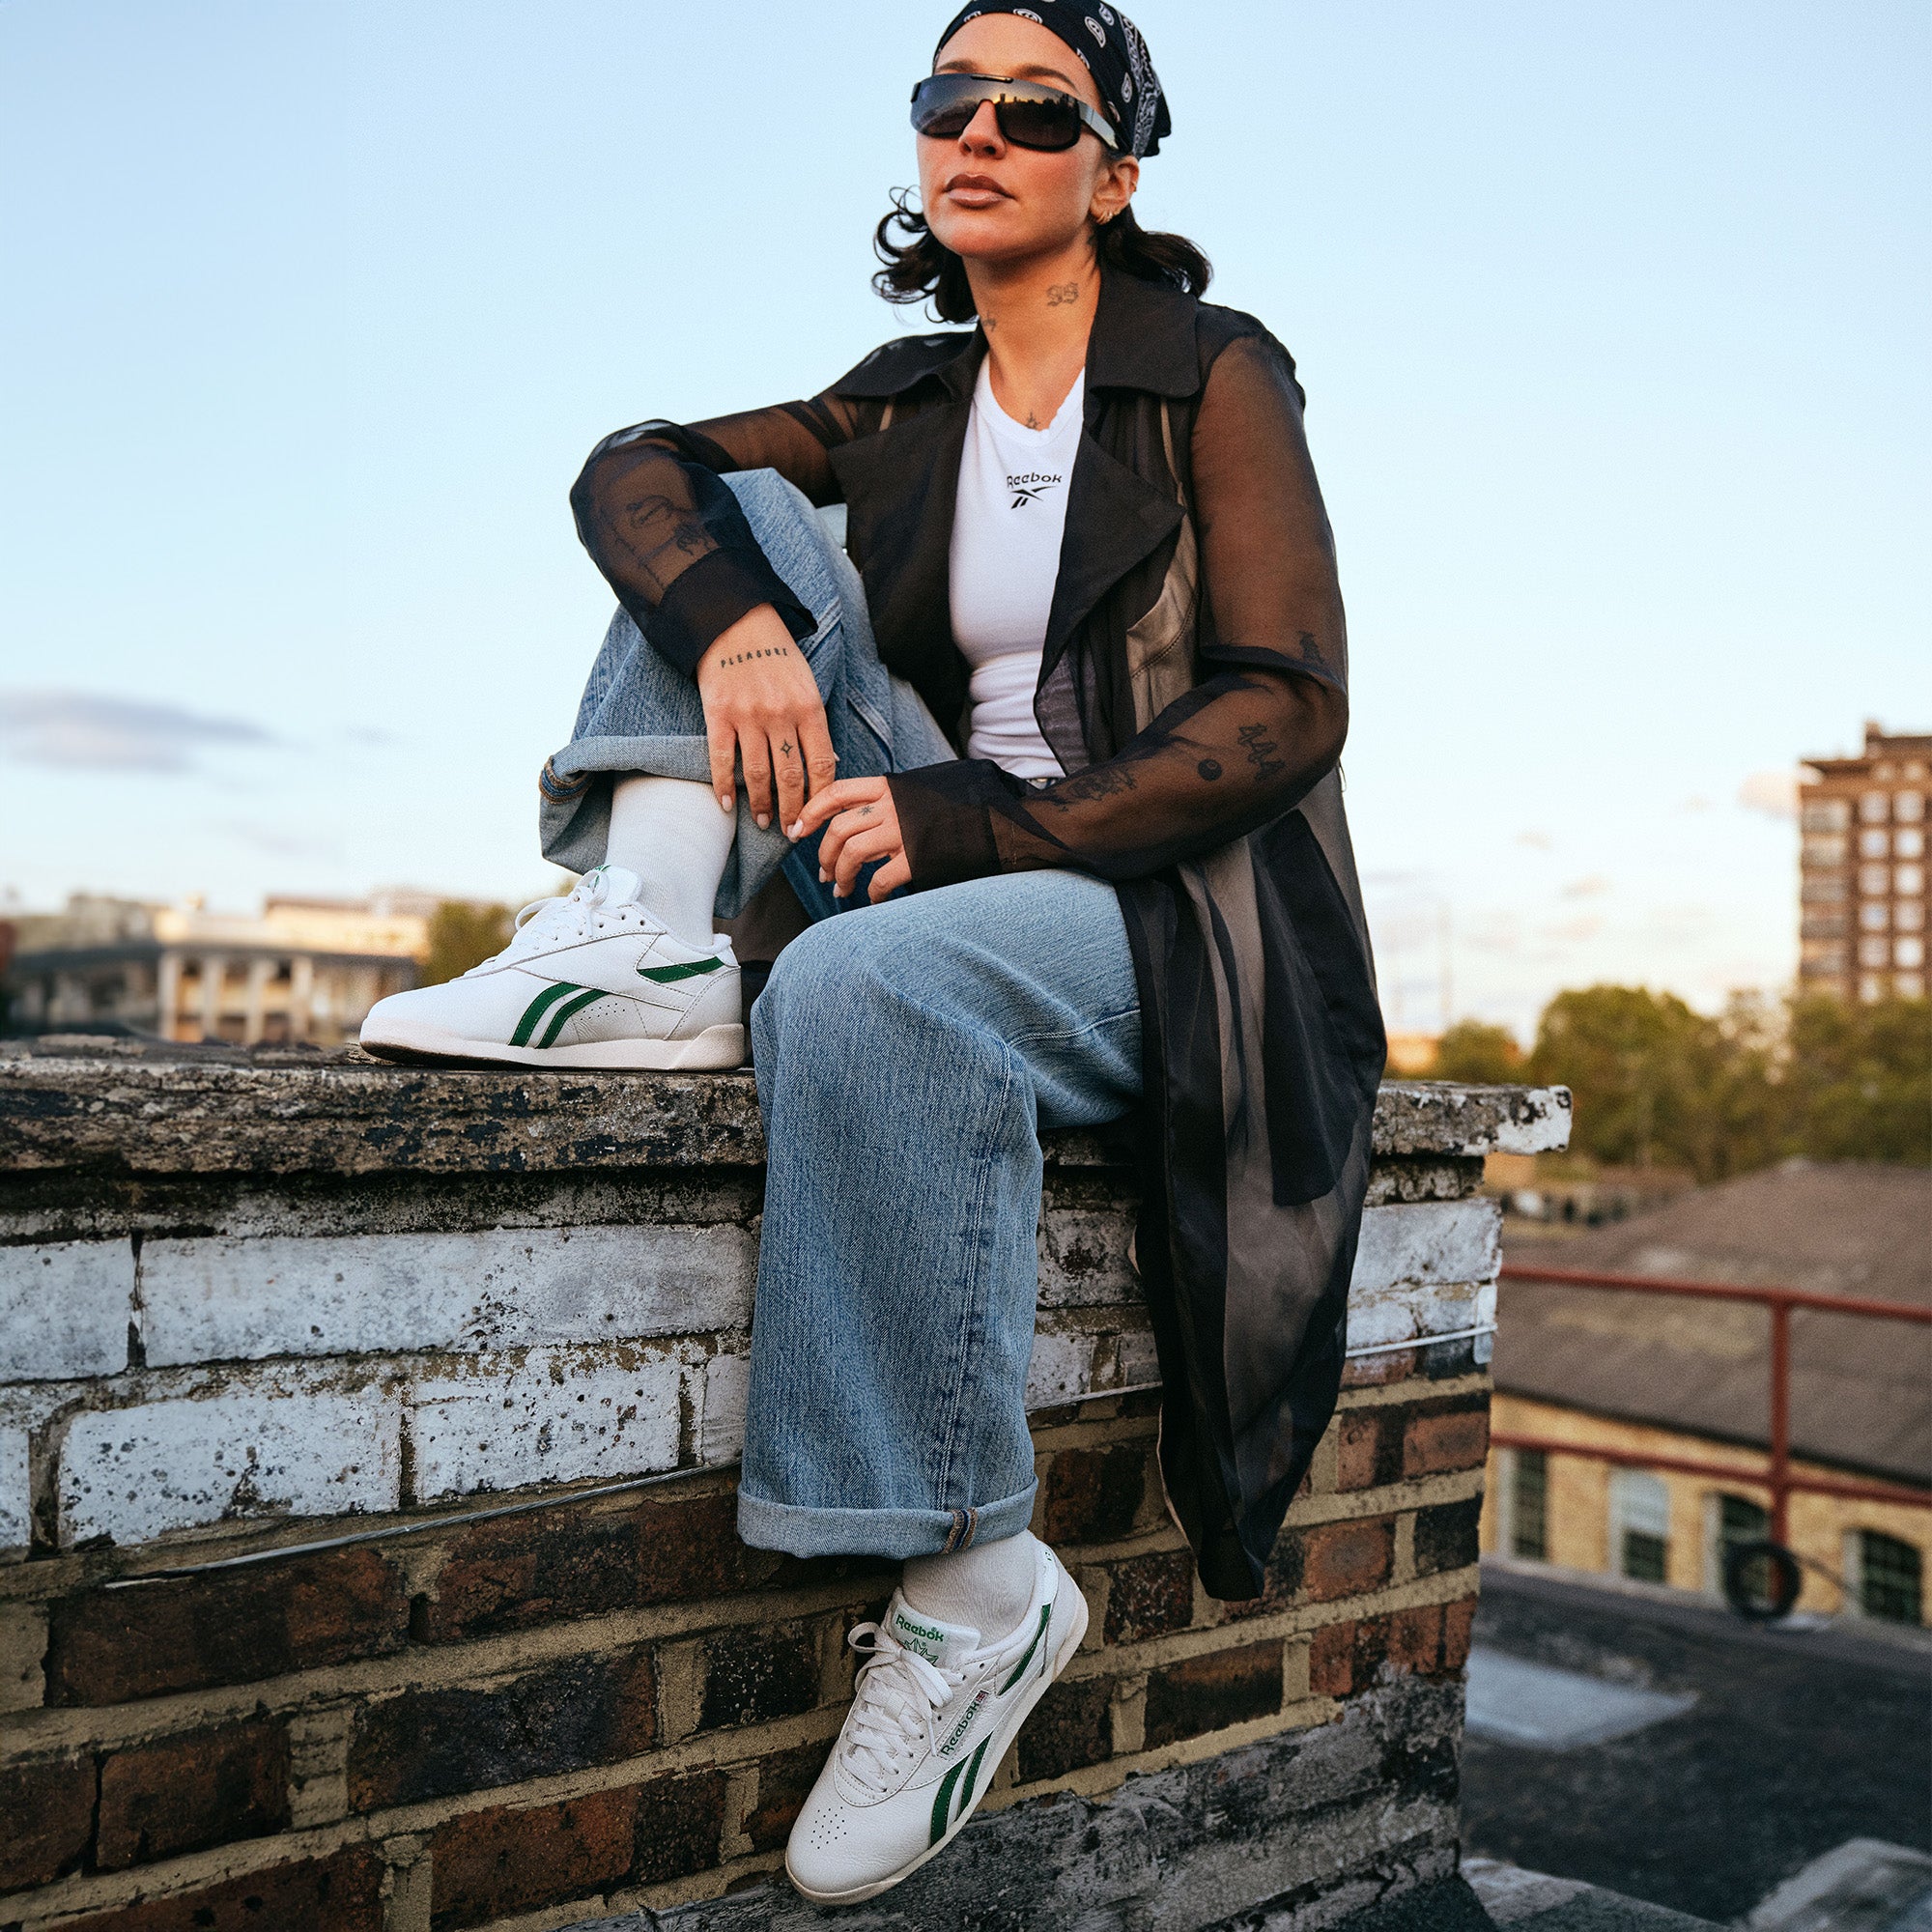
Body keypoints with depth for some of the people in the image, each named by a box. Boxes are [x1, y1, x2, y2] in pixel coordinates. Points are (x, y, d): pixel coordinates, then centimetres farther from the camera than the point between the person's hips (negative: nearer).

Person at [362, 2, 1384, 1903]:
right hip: (943, 878, 5)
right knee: (749, 517, -5)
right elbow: (633, 467, 2)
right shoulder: (912, 403, 13)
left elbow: (1285, 704, -12)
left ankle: (974, 1589, -26)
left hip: (1176, 921, -5)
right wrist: (734, 619, -22)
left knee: (863, 983, -38)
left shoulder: (1215, 378, -2)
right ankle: (652, 939, -24)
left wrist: (964, 822, -22)